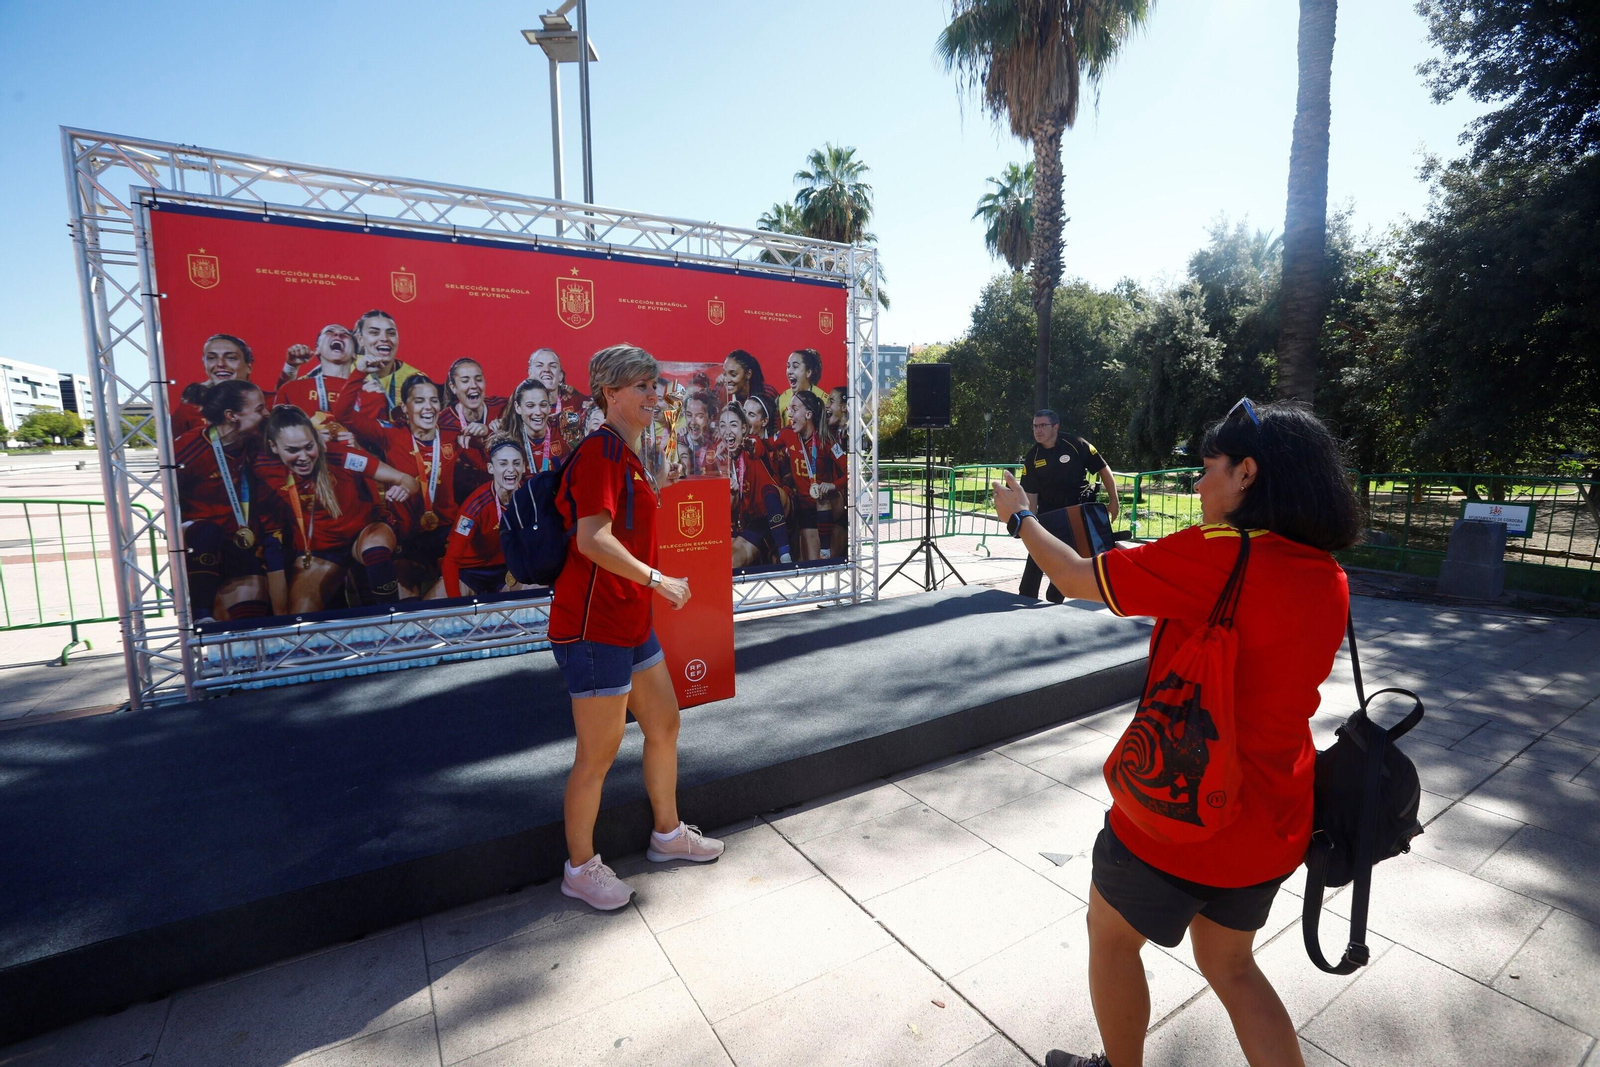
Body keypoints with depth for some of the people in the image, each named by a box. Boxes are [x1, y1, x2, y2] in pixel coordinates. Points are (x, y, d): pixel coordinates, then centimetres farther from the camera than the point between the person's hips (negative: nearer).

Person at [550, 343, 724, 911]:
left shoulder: (629, 455, 16)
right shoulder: (601, 450, -15)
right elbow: (593, 540, -25)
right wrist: (658, 580, -19)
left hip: (630, 619, 10)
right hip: (593, 625, -10)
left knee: (665, 723, 18)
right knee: (599, 751, 4)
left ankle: (668, 834, 38)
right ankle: (580, 868, 26)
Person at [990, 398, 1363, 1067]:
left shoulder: (1214, 555, -26)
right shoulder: (1329, 580, -3)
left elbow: (1076, 580, -15)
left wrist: (1020, 517, 0)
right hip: (1271, 821, 7)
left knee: (1110, 933, 22)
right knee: (1229, 964, 28)